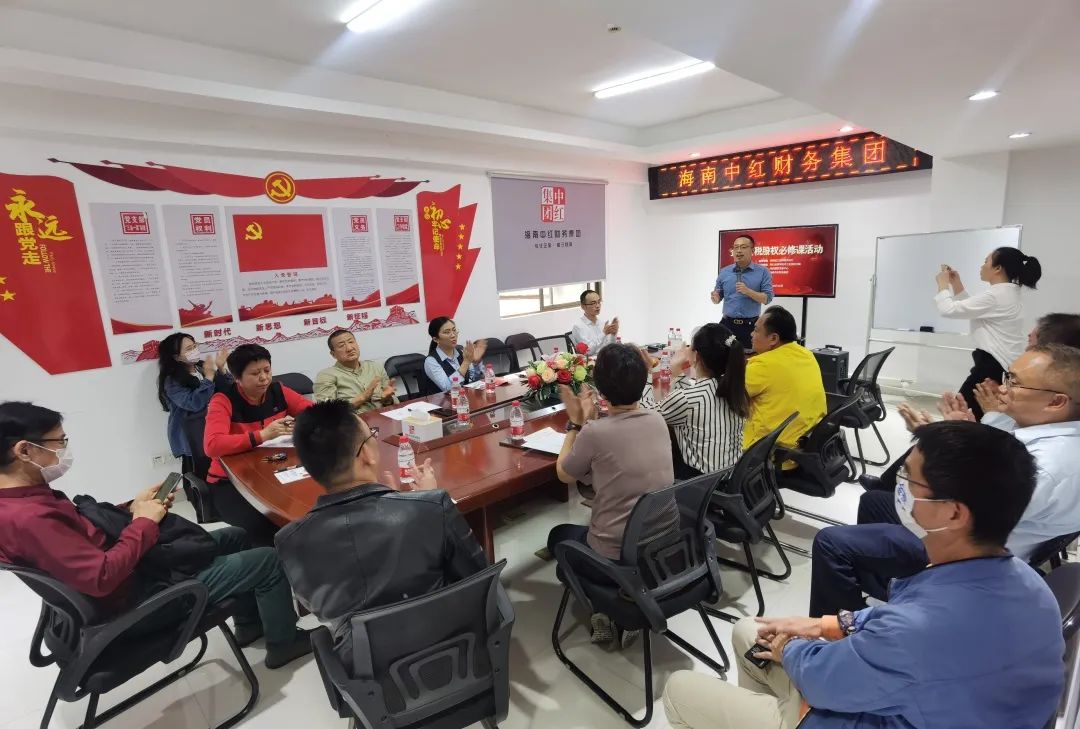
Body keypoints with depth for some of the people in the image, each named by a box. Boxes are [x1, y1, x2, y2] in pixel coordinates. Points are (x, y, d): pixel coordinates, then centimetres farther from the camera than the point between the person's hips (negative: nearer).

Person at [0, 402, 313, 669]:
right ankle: (283, 643, 18)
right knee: (268, 561, -7)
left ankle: (250, 623, 36)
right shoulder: (26, 518, -31)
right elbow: (103, 578, -33)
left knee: (236, 537, 22)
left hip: (134, 565, 10)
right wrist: (144, 523, -20)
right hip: (137, 593, -10)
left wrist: (131, 508, 1)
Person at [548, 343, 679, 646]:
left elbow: (564, 475, -3)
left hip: (618, 556, -5)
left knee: (557, 535, 26)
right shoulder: (658, 420, -5)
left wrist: (575, 423, 2)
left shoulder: (595, 432, -22)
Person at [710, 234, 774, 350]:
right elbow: (718, 298, 10)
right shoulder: (724, 272, 6)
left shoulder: (763, 272, -2)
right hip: (728, 324, 2)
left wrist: (748, 291, -19)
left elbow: (767, 298, -5)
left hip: (751, 325, -2)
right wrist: (715, 298, -14)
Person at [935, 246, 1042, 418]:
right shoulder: (1007, 293, 15)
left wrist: (943, 284, -1)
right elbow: (971, 309, 27)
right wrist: (957, 285, 20)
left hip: (993, 366, -10)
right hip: (1001, 364, 10)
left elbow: (949, 310, -17)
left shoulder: (996, 295, -17)